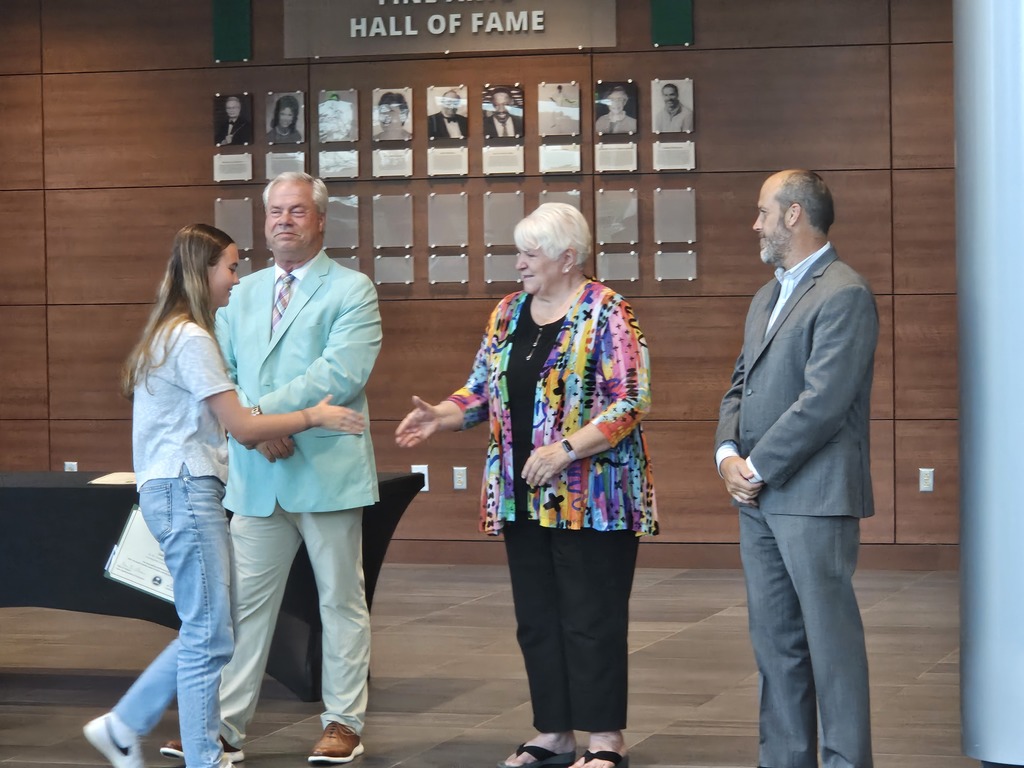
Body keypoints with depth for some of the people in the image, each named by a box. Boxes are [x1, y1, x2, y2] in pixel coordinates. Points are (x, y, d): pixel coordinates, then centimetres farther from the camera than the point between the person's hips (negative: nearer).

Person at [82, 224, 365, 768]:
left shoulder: (170, 335, 16)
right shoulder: (191, 340, -14)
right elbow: (242, 427, -14)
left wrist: (263, 432, 8)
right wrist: (312, 417, -5)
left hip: (179, 492, 10)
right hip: (185, 492, -10)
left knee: (206, 632, 12)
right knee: (208, 635, -5)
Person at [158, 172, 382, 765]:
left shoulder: (352, 291, -2)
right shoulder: (245, 293, 15)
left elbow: (340, 375, -16)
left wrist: (263, 409, -17)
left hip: (328, 471, -4)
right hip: (256, 474, 4)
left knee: (342, 600, 6)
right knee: (245, 603, 5)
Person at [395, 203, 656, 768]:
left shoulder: (606, 314, -10)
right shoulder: (508, 313, 10)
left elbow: (629, 403, -16)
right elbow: (481, 392, 13)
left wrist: (565, 450, -23)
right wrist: (439, 417, -6)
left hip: (591, 498, -7)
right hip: (523, 497, 7)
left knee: (590, 619, -4)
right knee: (537, 617, 10)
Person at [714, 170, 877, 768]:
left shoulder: (844, 294, -11)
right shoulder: (766, 298, 19)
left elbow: (823, 401, -18)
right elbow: (741, 387, 20)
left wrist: (757, 468, -14)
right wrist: (729, 454, 1)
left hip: (814, 496, -9)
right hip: (759, 497, 9)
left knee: (831, 635, -4)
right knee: (775, 638, 11)